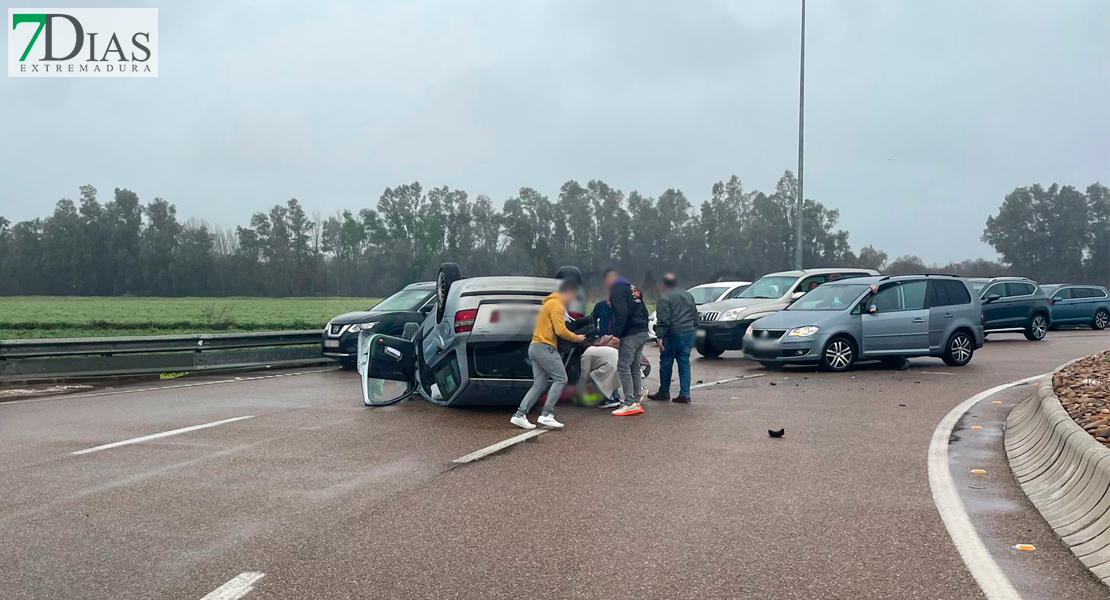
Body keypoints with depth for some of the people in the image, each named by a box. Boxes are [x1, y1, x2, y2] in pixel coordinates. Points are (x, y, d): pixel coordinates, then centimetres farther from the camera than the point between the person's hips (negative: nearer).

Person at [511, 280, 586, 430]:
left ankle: (519, 415, 2)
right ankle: (546, 415, -12)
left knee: (539, 384, 8)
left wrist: (573, 336, 18)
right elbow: (560, 330, -18)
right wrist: (576, 338, -4)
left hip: (536, 347, 10)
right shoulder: (557, 305, -11)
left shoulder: (550, 303, 22)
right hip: (545, 347, -10)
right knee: (560, 379, -7)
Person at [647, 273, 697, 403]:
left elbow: (663, 320, -15)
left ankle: (664, 392, 14)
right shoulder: (688, 295, 16)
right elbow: (695, 315, 18)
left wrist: (660, 337, -16)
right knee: (684, 363, 7)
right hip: (689, 333, 6)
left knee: (666, 363, 6)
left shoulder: (664, 297, -8)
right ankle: (685, 393, 2)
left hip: (673, 334, -6)